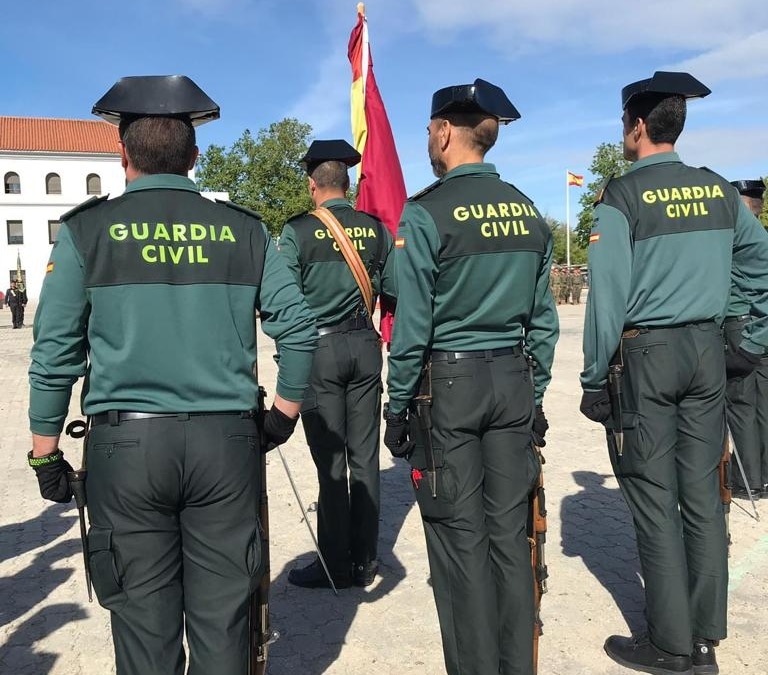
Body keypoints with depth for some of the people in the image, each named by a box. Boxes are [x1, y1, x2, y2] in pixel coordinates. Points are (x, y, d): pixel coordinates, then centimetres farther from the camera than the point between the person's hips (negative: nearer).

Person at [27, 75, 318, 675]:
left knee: (144, 619, 11)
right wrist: (286, 413, 12)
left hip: (127, 443, -1)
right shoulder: (243, 230, 4)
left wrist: (46, 451, 8)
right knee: (222, 615, 11)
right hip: (226, 440, 1)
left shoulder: (86, 231, 0)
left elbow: (55, 352, -1)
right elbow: (300, 328, 0)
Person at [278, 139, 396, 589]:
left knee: (331, 461, 3)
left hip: (320, 348, -4)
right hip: (365, 347, 4)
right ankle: (364, 561, 20)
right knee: (365, 456, 10)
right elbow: (395, 289, 6)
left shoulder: (298, 231, -8)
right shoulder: (377, 229, 2)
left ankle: (336, 564, 12)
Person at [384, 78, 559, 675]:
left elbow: (413, 325, -12)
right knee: (509, 532, 12)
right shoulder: (529, 212, 8)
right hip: (513, 381, 6)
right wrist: (535, 394, 17)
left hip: (447, 384, -5)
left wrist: (398, 406, -4)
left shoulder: (427, 212, -10)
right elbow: (544, 319, 10)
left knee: (460, 537, 4)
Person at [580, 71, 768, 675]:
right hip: (706, 352, 6)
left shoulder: (622, 196, -9)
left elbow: (608, 297, -13)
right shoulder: (719, 190, 9)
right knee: (702, 495, 10)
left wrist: (594, 381, -7)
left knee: (654, 500, 2)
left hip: (644, 354, -5)